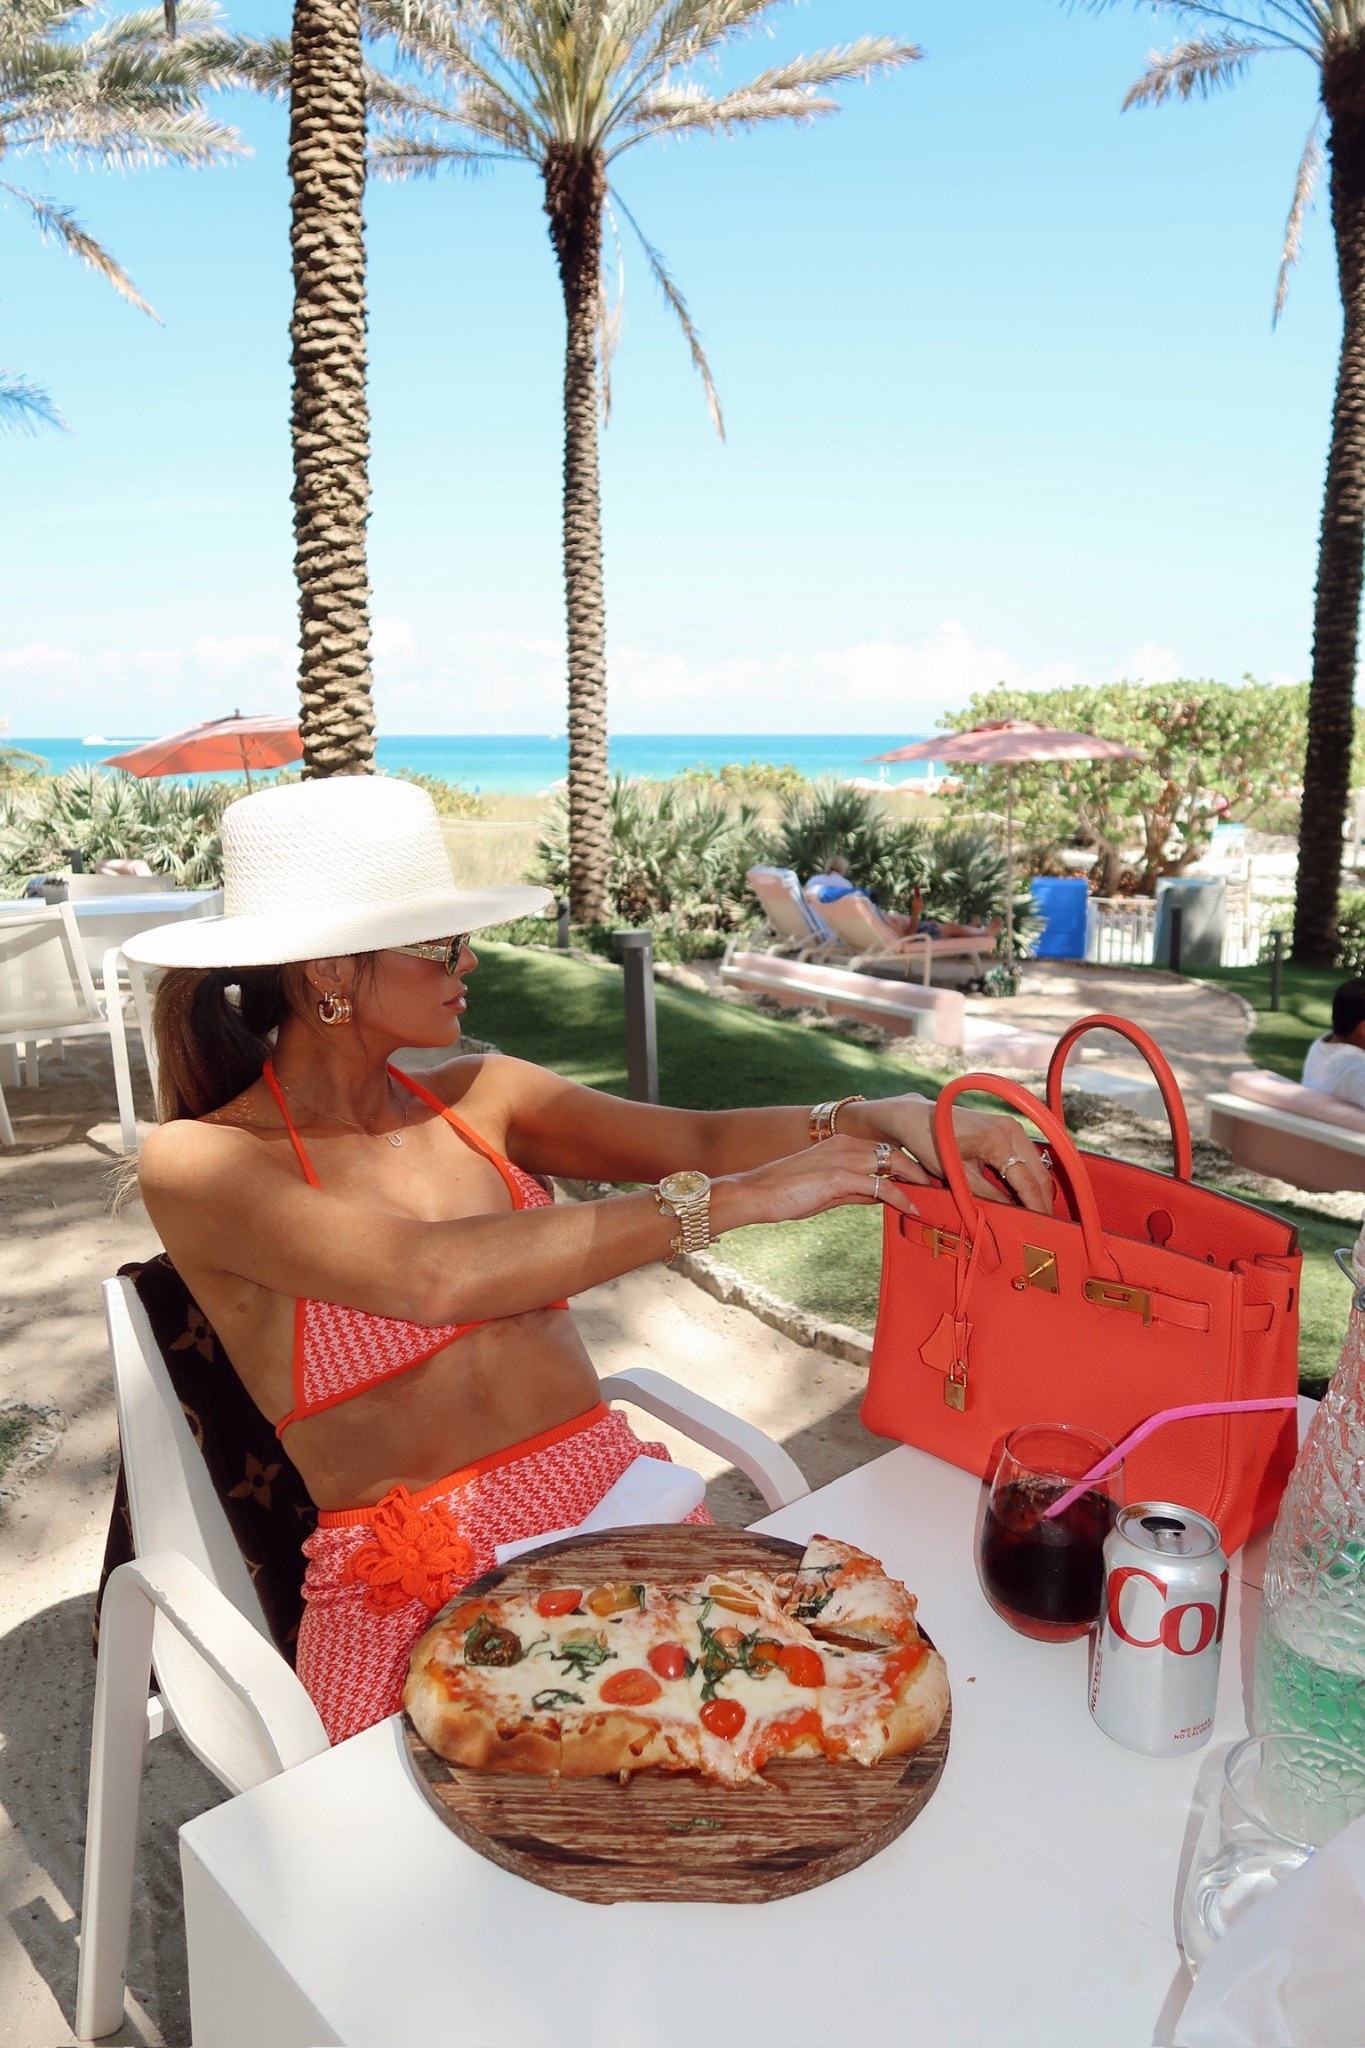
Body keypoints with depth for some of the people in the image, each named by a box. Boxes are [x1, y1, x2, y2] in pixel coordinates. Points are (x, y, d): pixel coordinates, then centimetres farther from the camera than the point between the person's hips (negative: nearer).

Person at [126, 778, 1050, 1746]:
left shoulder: (476, 1097, 7)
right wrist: (737, 1198, -27)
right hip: (418, 1586, -5)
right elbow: (434, 1276, -26)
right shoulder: (199, 1164, -10)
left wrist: (873, 1120, -19)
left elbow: (697, 1138, 0)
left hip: (613, 1494, 6)